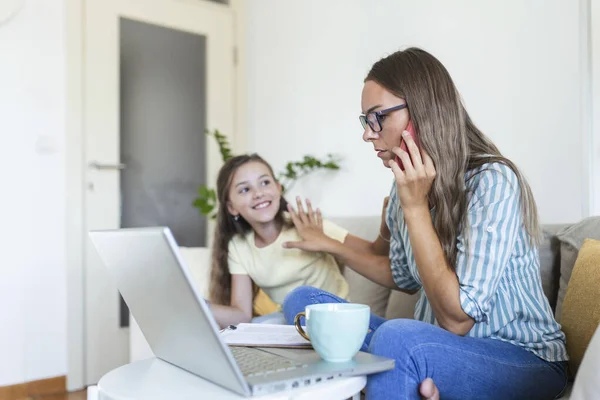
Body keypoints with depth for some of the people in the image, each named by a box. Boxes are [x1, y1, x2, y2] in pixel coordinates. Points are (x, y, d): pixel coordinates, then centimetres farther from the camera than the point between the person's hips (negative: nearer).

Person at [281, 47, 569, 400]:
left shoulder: (492, 181, -20)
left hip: (526, 360, -7)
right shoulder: (407, 183, 0)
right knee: (303, 300, -2)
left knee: (397, 338, -38)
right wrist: (329, 245, 20)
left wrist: (415, 208, -25)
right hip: (443, 348, 8)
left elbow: (456, 320, -24)